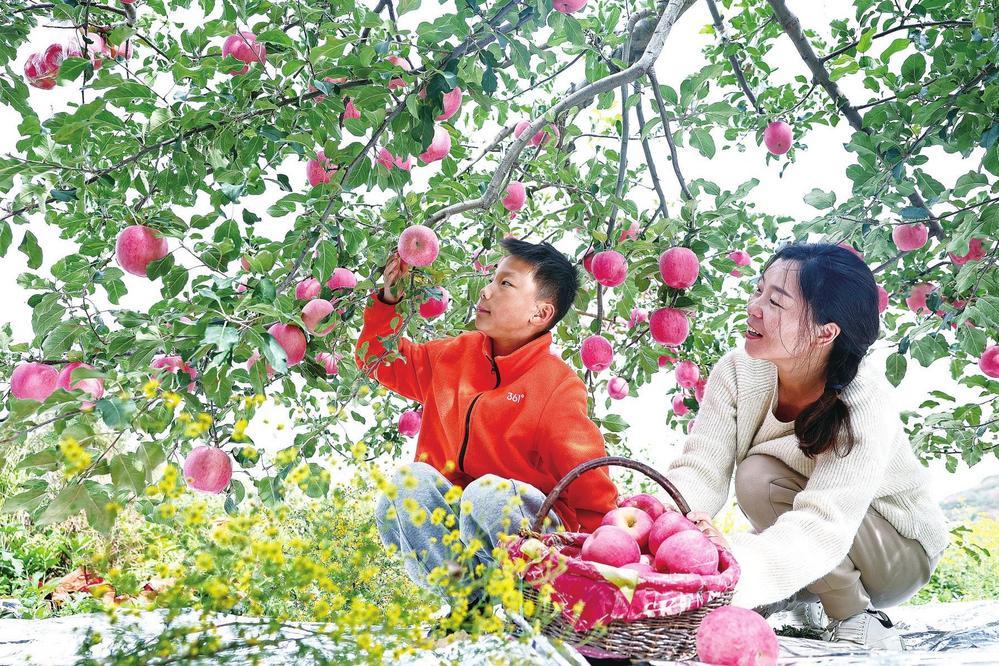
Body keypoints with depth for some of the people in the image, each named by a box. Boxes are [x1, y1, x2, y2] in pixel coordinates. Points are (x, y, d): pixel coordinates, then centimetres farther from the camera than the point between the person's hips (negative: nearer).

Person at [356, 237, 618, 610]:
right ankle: (471, 597, -24)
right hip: (453, 517, 5)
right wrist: (388, 300, 5)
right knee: (411, 478, -23)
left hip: (531, 525, -5)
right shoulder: (457, 354, 6)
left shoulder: (558, 389, -14)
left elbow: (595, 498, -13)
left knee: (488, 492, -35)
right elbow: (380, 360, 20)